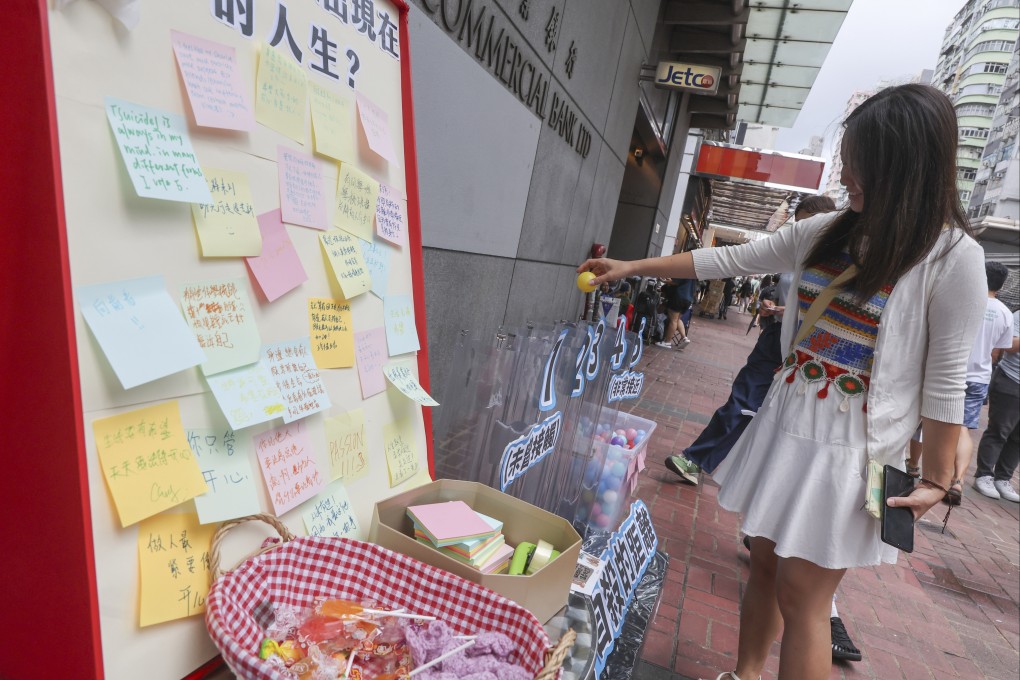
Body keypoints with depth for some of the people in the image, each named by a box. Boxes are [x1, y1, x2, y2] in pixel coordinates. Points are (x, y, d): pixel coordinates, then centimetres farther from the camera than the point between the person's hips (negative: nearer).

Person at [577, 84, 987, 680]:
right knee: (766, 561, 17)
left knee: (800, 597, 2)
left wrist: (936, 480, -7)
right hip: (786, 425, 6)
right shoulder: (825, 233, 4)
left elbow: (946, 382, -9)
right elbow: (729, 260, 7)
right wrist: (632, 267, 7)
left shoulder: (953, 258, -12)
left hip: (850, 450, -5)